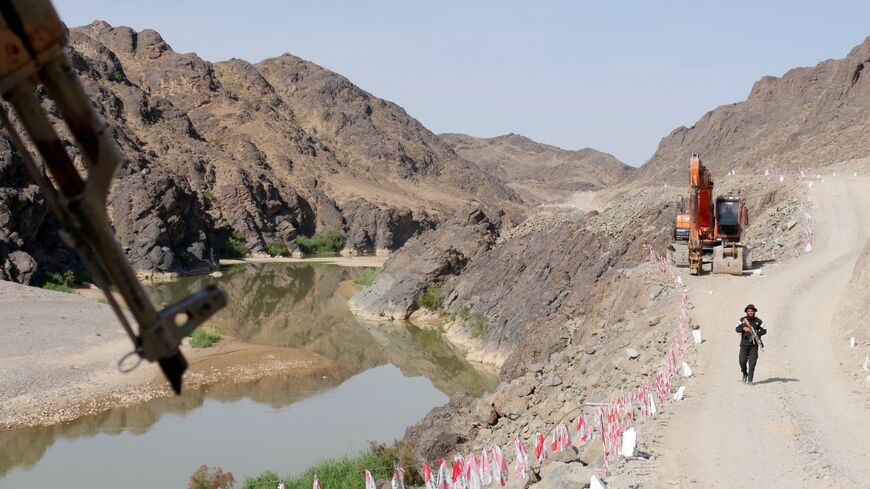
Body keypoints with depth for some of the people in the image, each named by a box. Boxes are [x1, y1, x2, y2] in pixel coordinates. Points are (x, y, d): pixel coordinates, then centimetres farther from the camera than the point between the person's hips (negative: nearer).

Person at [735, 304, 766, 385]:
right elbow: (737, 329, -3)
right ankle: (745, 374, 22)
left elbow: (764, 330, 5)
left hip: (754, 345, 0)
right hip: (744, 344, 0)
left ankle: (750, 380, 1)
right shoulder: (742, 320, 3)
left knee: (752, 363, -6)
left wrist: (756, 333, -13)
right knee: (742, 361, -7)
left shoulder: (758, 321, 2)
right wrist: (743, 328, -23)